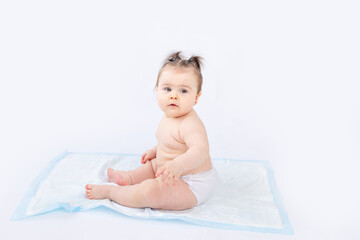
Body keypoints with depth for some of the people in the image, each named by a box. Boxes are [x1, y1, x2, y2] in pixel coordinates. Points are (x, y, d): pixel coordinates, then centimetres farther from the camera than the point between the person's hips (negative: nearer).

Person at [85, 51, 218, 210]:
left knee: (149, 190, -28)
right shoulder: (169, 117, 5)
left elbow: (200, 150, -45)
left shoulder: (191, 124, -28)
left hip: (193, 187, -11)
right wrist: (155, 150, 22)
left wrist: (178, 165, -59)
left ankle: (108, 191, -7)